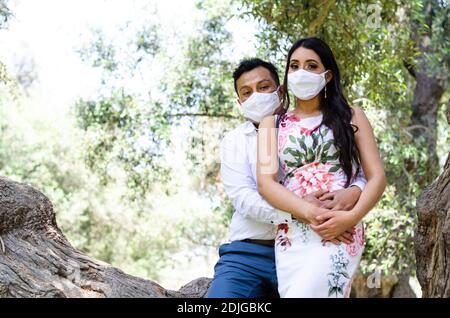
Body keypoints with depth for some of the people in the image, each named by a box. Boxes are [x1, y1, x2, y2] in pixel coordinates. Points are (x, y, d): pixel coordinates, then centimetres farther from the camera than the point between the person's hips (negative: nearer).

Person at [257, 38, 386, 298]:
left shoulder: (350, 116, 13)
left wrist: (351, 218, -14)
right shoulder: (273, 123, 16)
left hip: (340, 232, -2)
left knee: (305, 292, -22)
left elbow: (377, 177, 6)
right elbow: (266, 182, 2)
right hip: (291, 236, 3)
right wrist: (310, 213, -15)